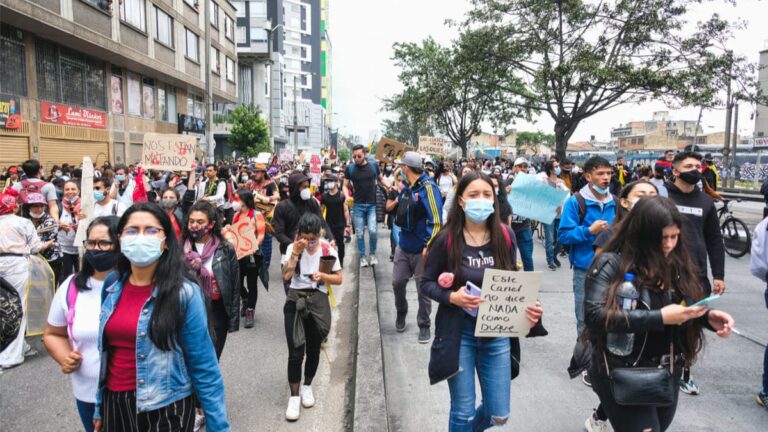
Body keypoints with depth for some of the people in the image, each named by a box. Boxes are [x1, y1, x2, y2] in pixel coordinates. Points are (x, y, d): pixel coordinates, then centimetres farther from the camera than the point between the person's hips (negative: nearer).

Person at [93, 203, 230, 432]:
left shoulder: (184, 293, -16)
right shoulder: (112, 286, 0)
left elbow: (204, 367, -13)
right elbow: (105, 353, 11)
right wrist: (99, 407, 15)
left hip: (165, 408, -5)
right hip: (114, 403, 5)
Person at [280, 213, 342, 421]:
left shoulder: (327, 250, -7)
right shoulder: (293, 248, -6)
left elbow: (339, 279, -2)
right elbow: (286, 275, -19)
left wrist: (323, 275, -19)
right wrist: (296, 253, -23)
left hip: (318, 302, 1)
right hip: (295, 301, -1)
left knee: (313, 350, 14)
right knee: (295, 352, -4)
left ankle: (307, 386, 39)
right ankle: (294, 396, 12)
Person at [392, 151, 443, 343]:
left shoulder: (428, 188, -17)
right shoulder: (406, 187, 8)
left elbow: (436, 220, -21)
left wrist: (429, 246, -24)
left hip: (422, 249, -7)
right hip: (403, 246, 7)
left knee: (423, 288, 4)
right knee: (397, 282, 10)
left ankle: (424, 325, 20)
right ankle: (401, 313, 36)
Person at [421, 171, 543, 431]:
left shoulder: (505, 236, -4)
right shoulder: (447, 239, -12)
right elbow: (426, 283, -4)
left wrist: (528, 306, -12)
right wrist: (452, 297, -23)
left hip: (497, 334, 3)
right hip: (459, 333, -3)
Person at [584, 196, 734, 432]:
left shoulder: (676, 264, 1)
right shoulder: (611, 264, -16)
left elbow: (689, 309, 12)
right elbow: (595, 315, -26)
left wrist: (707, 317, -10)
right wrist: (659, 318, -27)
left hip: (669, 376, 6)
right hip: (624, 378, -6)